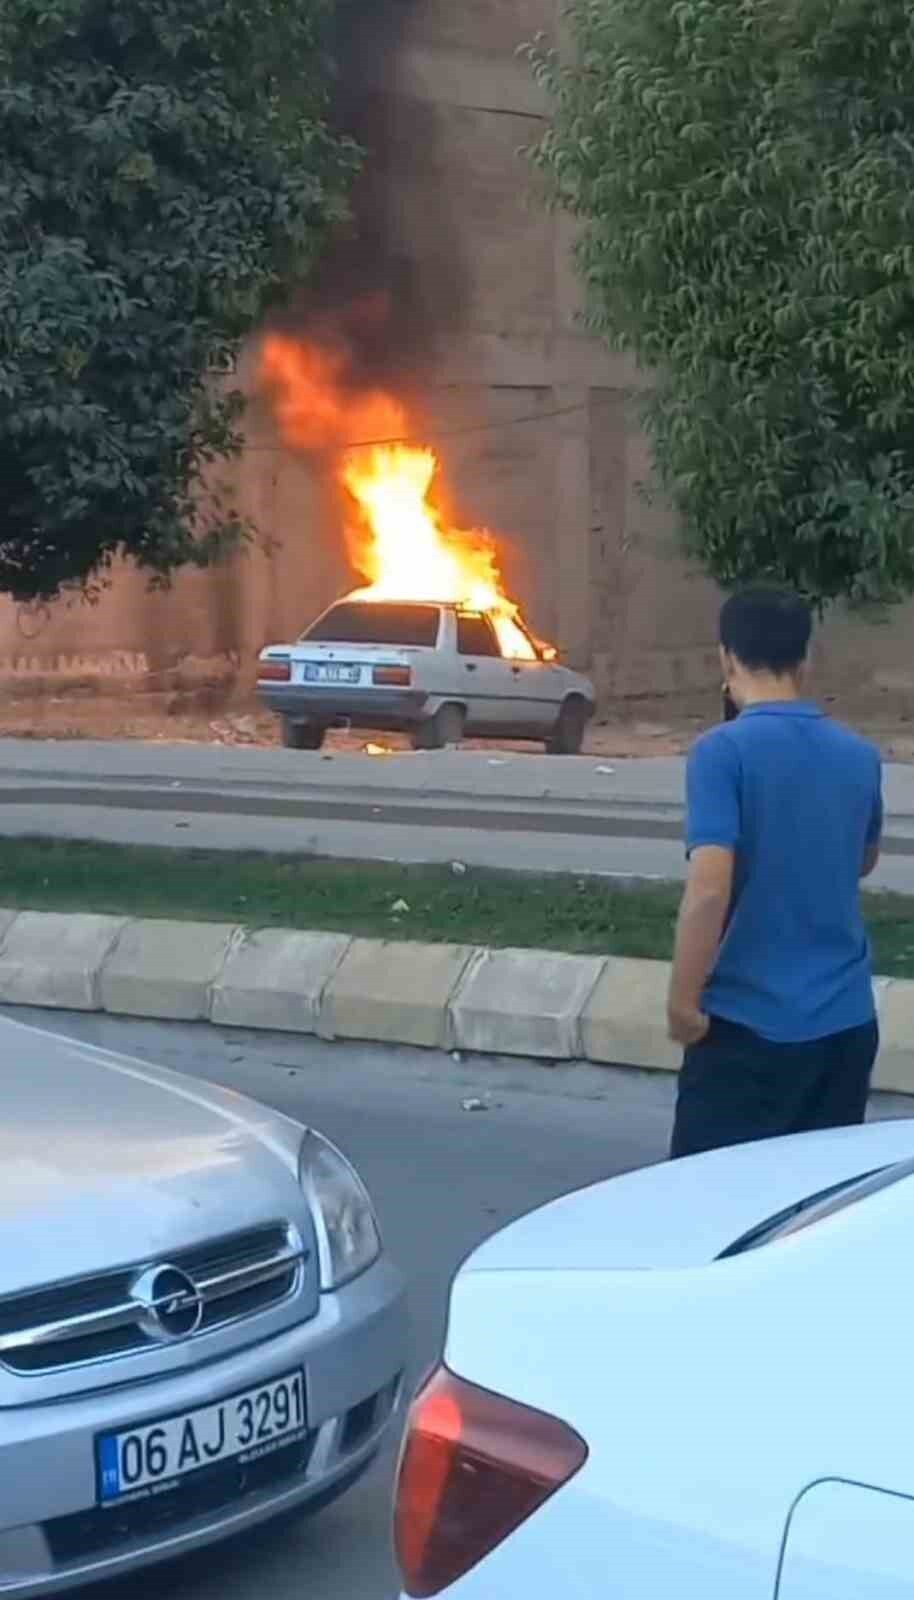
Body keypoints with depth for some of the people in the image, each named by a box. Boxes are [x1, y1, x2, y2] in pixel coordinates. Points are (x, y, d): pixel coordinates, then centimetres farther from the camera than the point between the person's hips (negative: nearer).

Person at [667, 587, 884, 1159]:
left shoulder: (724, 751, -13)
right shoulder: (859, 754, 5)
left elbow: (709, 889, -21)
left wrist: (684, 1001, -12)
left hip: (750, 1019, -5)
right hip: (846, 1019, 6)